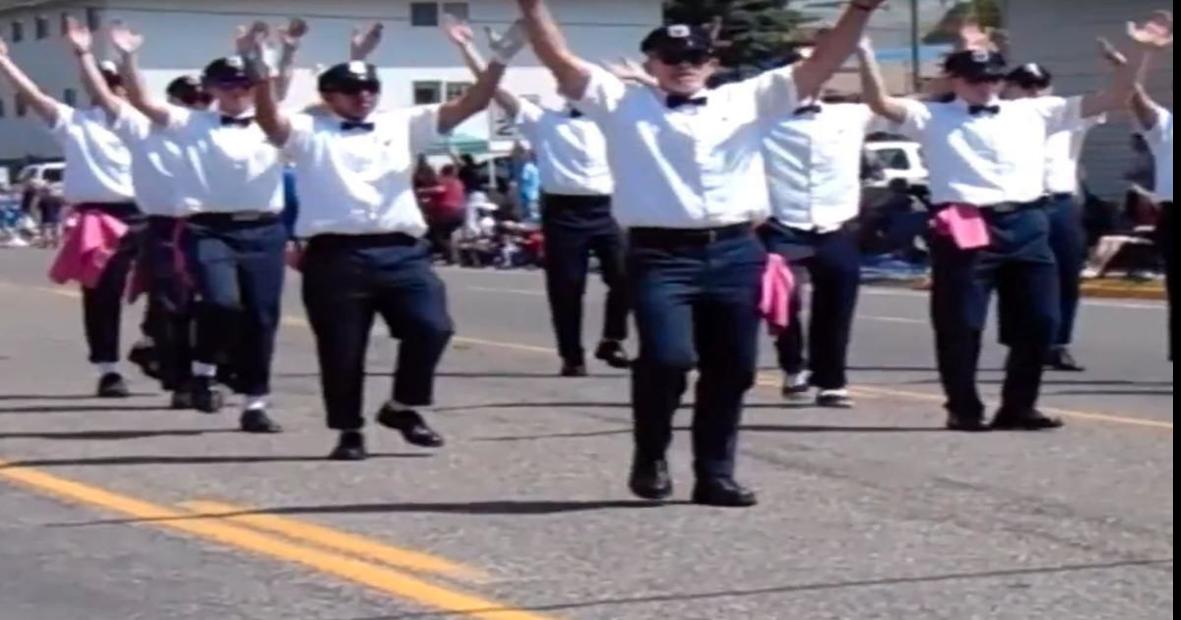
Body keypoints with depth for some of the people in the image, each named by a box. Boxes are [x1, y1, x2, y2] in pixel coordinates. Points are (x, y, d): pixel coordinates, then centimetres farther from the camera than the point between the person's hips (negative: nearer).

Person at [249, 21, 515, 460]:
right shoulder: (310, 132, 7)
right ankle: (349, 432, 21)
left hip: (400, 252, 2)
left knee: (432, 327, -11)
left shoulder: (403, 125, 15)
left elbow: (467, 106, 8)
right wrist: (261, 76, -29)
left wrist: (500, 61, -4)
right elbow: (270, 122, -13)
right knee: (341, 349, 3)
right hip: (336, 257, -2)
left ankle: (403, 408, 12)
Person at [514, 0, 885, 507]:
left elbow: (820, 66, 8)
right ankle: (650, 458, 7)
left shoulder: (747, 100, 13)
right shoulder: (621, 103, 9)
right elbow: (560, 59, 1)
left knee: (731, 369, 8)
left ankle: (715, 474, 23)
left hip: (735, 253, 3)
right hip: (660, 256, -3)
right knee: (667, 358, -19)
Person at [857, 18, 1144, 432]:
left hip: (1026, 225, 3)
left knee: (1038, 321, 5)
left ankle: (1018, 406, 20)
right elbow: (881, 103, -6)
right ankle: (964, 409, 13)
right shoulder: (934, 117, 8)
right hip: (966, 230, -3)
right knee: (960, 325, -3)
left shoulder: (1033, 112, 16)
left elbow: (1111, 99, 16)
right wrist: (865, 52, -17)